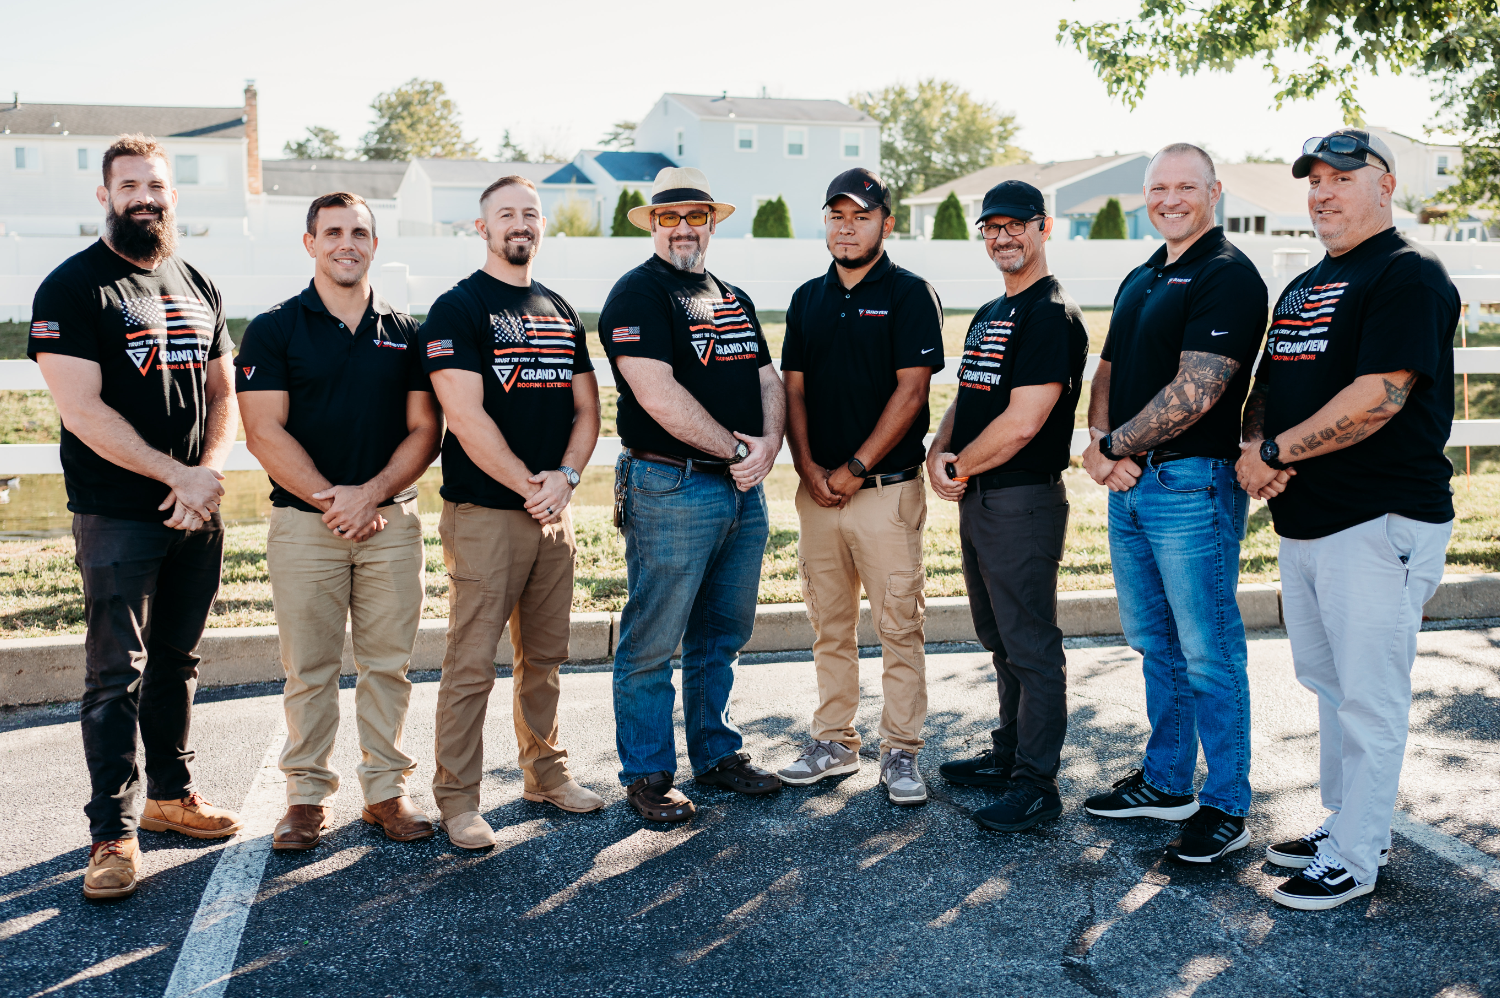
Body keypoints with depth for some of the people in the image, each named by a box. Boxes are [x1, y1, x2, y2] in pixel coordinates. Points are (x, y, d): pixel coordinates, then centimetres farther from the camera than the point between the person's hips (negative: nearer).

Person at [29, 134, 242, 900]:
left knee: (176, 661, 14)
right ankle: (112, 832, 7)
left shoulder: (196, 286, 12)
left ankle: (169, 795, 27)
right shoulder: (71, 288, -6)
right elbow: (81, 410, -14)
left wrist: (208, 473, -5)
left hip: (196, 515, 6)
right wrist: (177, 473, -16)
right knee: (116, 676, -2)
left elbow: (223, 392, 12)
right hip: (116, 516, -5)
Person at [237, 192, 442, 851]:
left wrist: (370, 494, -9)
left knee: (388, 663, 6)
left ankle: (387, 789, 17)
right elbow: (264, 431, -6)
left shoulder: (403, 333, 10)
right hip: (304, 523, -2)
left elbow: (425, 430, 5)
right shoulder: (274, 330, 2)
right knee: (309, 667, 3)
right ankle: (307, 793, 16)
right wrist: (330, 500, -12)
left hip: (392, 523, 2)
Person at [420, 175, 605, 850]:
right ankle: (457, 798, 7)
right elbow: (466, 417, -14)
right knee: (472, 663, -3)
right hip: (484, 512, -6)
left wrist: (565, 476, -5)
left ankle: (546, 773, 27)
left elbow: (586, 408, 13)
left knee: (545, 655, 14)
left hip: (553, 512, 6)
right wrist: (530, 486, -13)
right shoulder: (457, 309, -5)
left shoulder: (562, 313, 15)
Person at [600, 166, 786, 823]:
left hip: (744, 491, 8)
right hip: (671, 490, -7)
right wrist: (735, 449, -12)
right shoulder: (637, 294, -7)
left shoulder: (735, 299, 19)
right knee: (652, 642, 1)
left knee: (724, 634, 16)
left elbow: (767, 380, 14)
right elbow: (659, 397, -17)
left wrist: (768, 444, -6)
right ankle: (647, 773, 14)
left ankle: (716, 752, 30)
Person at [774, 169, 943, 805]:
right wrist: (808, 468, -3)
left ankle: (901, 752, 9)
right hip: (818, 488, 5)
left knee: (898, 625, -1)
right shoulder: (808, 299, 13)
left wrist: (855, 468, -12)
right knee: (828, 626, 11)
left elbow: (911, 390, -10)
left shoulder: (910, 294, -2)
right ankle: (834, 741, 23)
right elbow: (793, 390, 11)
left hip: (887, 486, -5)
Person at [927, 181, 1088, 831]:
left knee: (1032, 646, -2)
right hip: (977, 502, 10)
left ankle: (1036, 784, 7)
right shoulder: (988, 316, 18)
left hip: (1024, 500, -10)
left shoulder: (1053, 315, -13)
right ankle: (1009, 753, 32)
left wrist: (959, 466, -9)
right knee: (1001, 641, 19)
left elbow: (1021, 423, -21)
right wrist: (938, 453, -1)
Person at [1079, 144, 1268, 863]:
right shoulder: (1138, 281, 17)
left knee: (1209, 654, -1)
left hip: (1193, 485, -8)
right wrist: (1102, 443, -3)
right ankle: (1165, 782, 29)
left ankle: (1226, 806, 11)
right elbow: (1107, 373, 17)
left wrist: (1115, 447, -11)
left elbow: (1196, 393, -19)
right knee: (1155, 644, 16)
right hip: (1128, 484, 9)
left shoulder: (1228, 276, -10)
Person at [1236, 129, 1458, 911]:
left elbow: (1379, 396, -21)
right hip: (1304, 520, 9)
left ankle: (1353, 860, 10)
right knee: (1328, 685, 18)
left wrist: (1276, 452, -15)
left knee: (1368, 699, -1)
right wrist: (1253, 446, -3)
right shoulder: (1302, 288, 18)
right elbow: (1267, 389, 18)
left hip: (1379, 524, -9)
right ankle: (1345, 823, 32)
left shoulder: (1410, 275, -10)